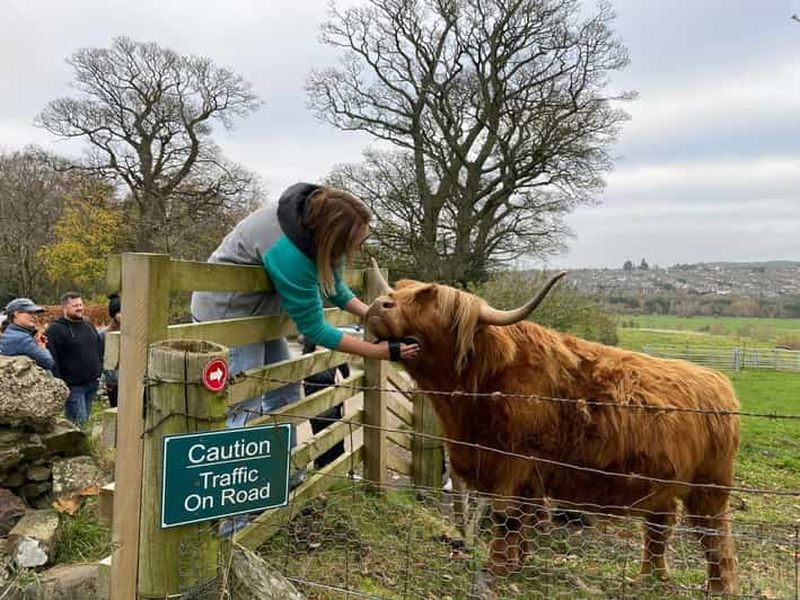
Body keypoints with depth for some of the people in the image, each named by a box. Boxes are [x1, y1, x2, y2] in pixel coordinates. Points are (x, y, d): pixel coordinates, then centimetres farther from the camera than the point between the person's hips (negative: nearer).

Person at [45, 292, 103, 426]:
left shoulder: (88, 325, 15)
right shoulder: (55, 330, -9)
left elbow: (98, 351, 24)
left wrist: (99, 373, 18)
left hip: (92, 384, 7)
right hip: (73, 386, -7)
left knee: (86, 420, 14)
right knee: (80, 422, -8)